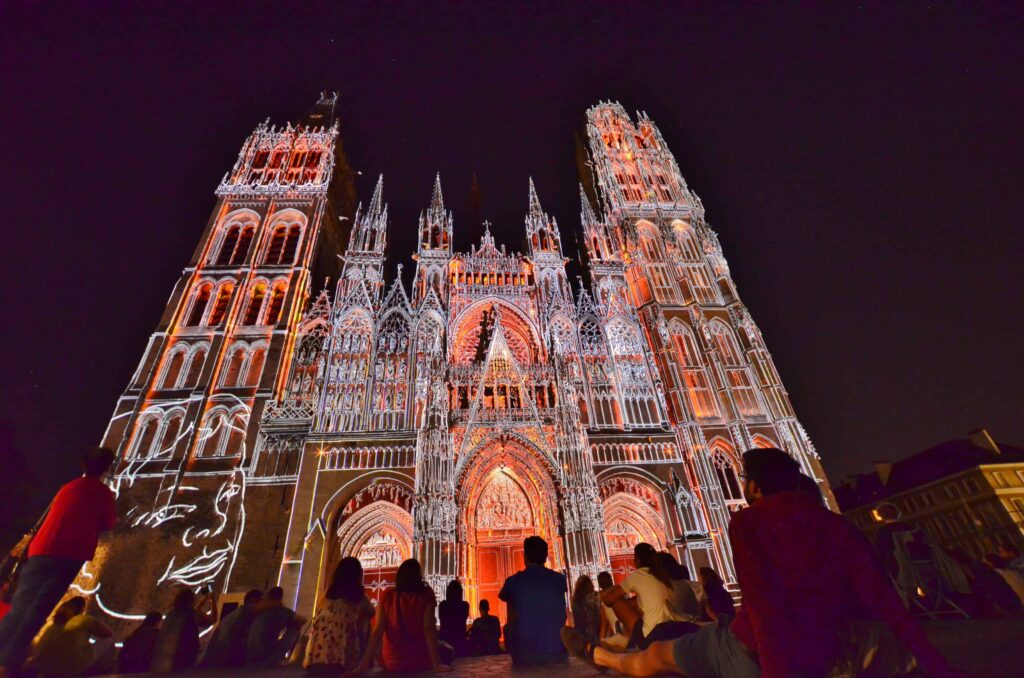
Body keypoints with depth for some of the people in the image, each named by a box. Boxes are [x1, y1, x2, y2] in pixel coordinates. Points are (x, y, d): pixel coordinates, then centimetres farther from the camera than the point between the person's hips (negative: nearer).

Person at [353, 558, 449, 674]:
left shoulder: (387, 596, -6)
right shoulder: (425, 596, -11)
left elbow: (377, 631, -10)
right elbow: (428, 629, -17)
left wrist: (364, 664, -8)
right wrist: (437, 664, -17)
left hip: (392, 662, 2)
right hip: (419, 662, -2)